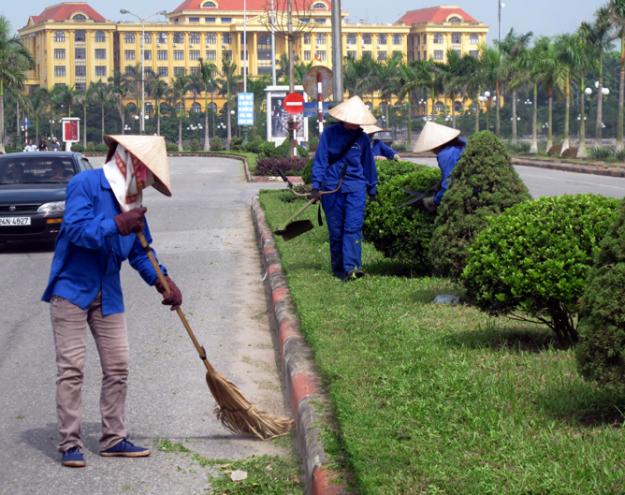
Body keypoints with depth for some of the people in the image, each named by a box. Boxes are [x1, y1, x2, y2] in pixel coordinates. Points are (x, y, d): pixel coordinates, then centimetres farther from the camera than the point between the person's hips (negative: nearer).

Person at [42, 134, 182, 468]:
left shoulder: (133, 201, 9)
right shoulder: (85, 184, -13)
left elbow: (139, 252, 13)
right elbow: (75, 228, -26)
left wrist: (162, 281, -2)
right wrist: (117, 226, -31)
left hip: (108, 296, 7)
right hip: (71, 290, -7)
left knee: (118, 367, 7)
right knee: (71, 368, -6)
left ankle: (113, 439, 16)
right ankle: (70, 443, -1)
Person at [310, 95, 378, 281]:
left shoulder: (362, 138, 7)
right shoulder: (330, 133, 1)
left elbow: (368, 165, 18)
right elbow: (320, 159, 1)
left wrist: (371, 189, 23)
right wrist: (316, 185, -5)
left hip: (356, 187, 0)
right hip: (332, 187, 0)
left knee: (353, 227, -14)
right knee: (335, 230, 5)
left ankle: (351, 267, -22)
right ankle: (338, 268, 16)